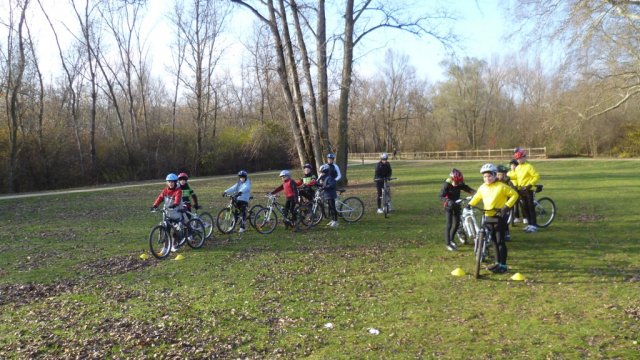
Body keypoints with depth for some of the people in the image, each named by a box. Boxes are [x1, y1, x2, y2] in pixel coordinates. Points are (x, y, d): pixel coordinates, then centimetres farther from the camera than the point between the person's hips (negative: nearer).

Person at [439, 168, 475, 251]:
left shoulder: (460, 184, -6)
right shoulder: (446, 185, -21)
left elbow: (468, 189, -10)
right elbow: (441, 196, -27)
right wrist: (448, 201, -45)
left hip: (457, 205, 5)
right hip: (449, 206, -5)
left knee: (457, 223, 8)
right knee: (449, 224, -9)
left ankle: (451, 239, 28)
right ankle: (447, 243, -1)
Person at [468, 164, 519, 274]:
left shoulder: (501, 186, -12)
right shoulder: (482, 188, 5)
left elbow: (514, 195, -9)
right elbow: (476, 197, 21)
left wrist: (507, 206, -17)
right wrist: (470, 205, 6)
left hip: (499, 217, -6)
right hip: (488, 217, 6)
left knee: (500, 241, -4)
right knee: (494, 241, 13)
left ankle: (503, 265, 2)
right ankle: (498, 263, 23)